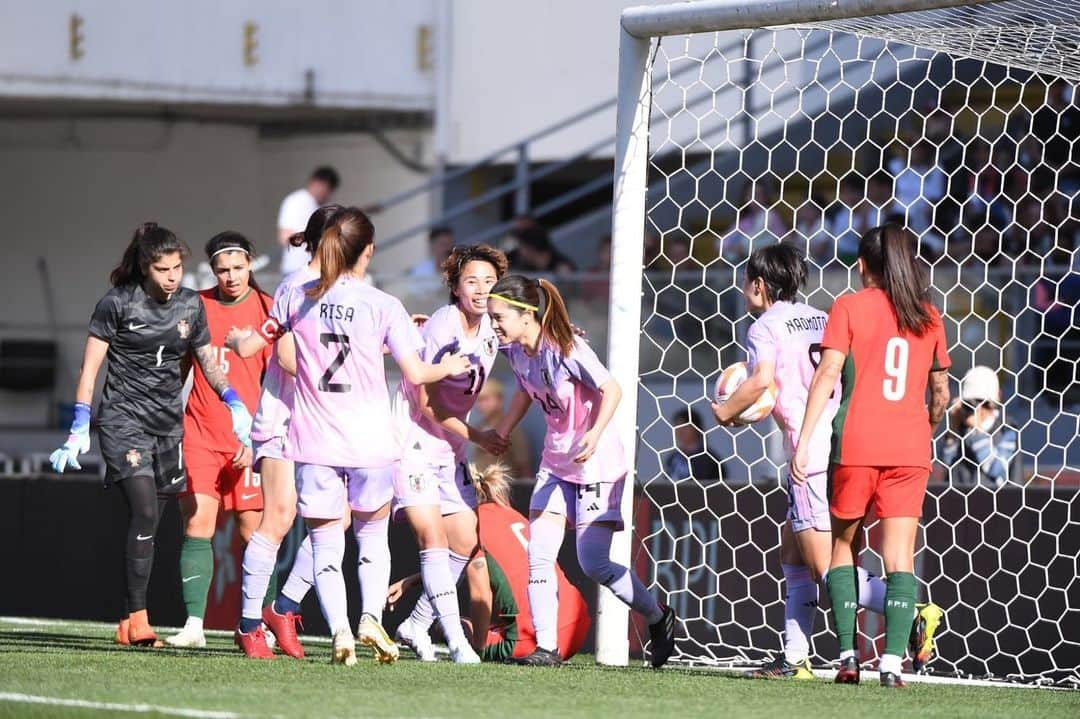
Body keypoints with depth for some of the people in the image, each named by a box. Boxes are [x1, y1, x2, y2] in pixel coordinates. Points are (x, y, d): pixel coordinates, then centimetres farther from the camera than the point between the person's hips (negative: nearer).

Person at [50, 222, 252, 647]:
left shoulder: (190, 305, 7)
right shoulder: (118, 304, -6)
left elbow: (208, 361, 18)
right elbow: (90, 366, -3)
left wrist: (234, 402, 1)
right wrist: (80, 428, -8)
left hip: (169, 423, 5)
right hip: (124, 421, -5)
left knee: (149, 524, 5)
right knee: (145, 513, -19)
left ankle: (129, 622, 14)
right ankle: (138, 619, -18)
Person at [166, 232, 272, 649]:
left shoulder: (265, 310, -1)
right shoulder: (198, 306, 8)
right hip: (200, 433, 2)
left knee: (253, 531, 0)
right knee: (197, 524, -7)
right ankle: (193, 624, -9)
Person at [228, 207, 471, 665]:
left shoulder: (297, 297, 1)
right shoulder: (383, 306, -5)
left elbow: (250, 348, 12)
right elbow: (415, 373, -5)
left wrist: (233, 338, 35)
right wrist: (448, 368, 15)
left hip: (314, 442, 1)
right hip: (371, 442, -1)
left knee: (324, 544, 6)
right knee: (373, 534, 18)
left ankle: (339, 631, -12)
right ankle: (371, 618, -1)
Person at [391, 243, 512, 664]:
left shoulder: (490, 330, 3)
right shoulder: (442, 327, -19)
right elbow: (426, 404, -17)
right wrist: (477, 437, -14)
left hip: (451, 450, 8)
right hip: (413, 444, -8)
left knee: (467, 546, 7)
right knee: (433, 539, -17)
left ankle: (416, 627, 22)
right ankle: (457, 642, -20)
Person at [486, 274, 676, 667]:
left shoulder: (566, 350, -23)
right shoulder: (514, 351, -1)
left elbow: (611, 389, -22)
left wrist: (595, 435, -36)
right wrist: (500, 434, 20)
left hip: (595, 461, -7)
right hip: (555, 461, 7)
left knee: (593, 563, -8)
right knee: (538, 556, -5)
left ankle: (659, 618, 14)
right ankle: (546, 647, -1)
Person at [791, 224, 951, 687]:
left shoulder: (849, 307, 1)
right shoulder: (929, 317, 11)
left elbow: (827, 374, -9)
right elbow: (941, 395, 15)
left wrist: (804, 441, -10)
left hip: (857, 444, -2)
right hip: (910, 448, 2)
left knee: (843, 544, 14)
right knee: (900, 553, -1)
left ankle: (847, 655, 7)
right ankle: (893, 661, -13)